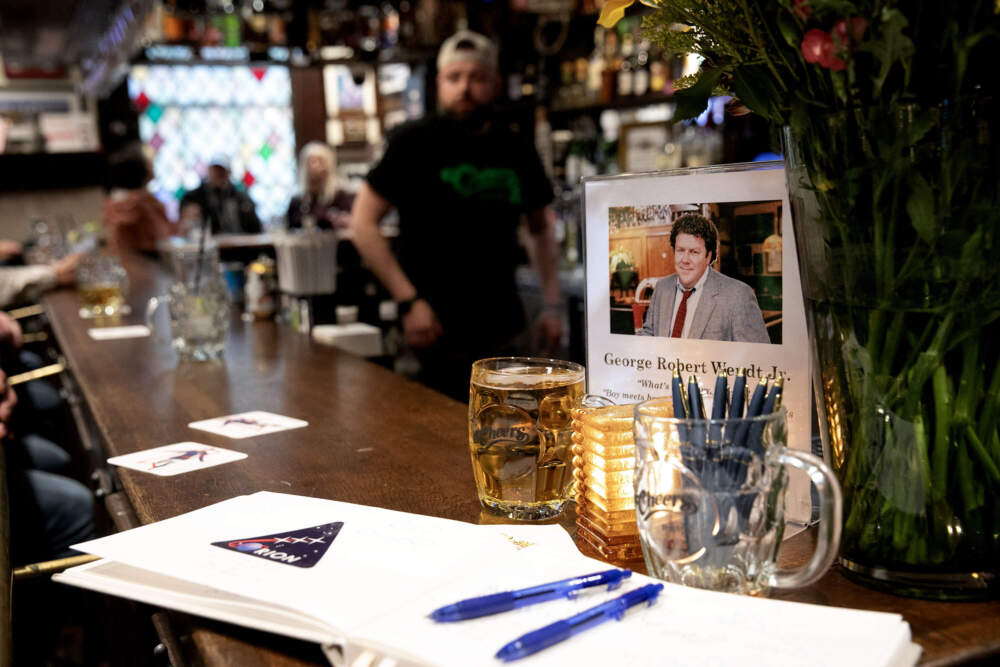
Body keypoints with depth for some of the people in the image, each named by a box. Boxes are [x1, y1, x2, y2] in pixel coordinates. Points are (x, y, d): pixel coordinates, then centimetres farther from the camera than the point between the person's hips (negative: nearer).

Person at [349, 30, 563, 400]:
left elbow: (540, 226, 18)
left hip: (502, 334, 5)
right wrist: (409, 301, -14)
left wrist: (551, 304, 8)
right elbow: (363, 222, -8)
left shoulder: (516, 148, 6)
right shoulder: (416, 141, -6)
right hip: (436, 336, -4)